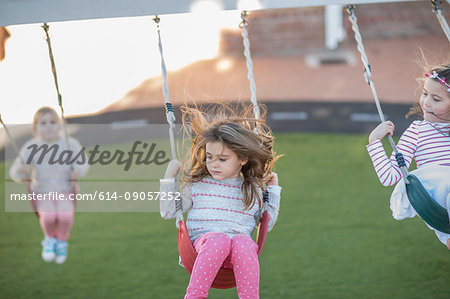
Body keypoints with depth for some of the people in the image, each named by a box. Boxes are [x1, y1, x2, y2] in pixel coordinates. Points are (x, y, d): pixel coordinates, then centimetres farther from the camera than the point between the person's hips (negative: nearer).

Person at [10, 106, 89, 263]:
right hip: (42, 194, 0)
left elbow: (82, 164, -5)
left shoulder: (70, 143, -4)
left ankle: (62, 241, 3)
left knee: (66, 215, -30)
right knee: (48, 215, -30)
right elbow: (14, 172, -5)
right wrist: (21, 172, -29)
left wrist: (77, 172, -28)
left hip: (65, 193, 0)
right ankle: (49, 238, 5)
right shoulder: (31, 147, -5)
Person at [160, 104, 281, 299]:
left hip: (240, 241, 1)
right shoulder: (197, 184, 16)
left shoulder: (253, 190, 18)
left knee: (243, 243, -37)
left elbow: (267, 224, 26)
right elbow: (168, 212, 18)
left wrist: (273, 190, 21)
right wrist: (169, 178, 12)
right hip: (203, 239, -1)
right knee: (218, 239, -39)